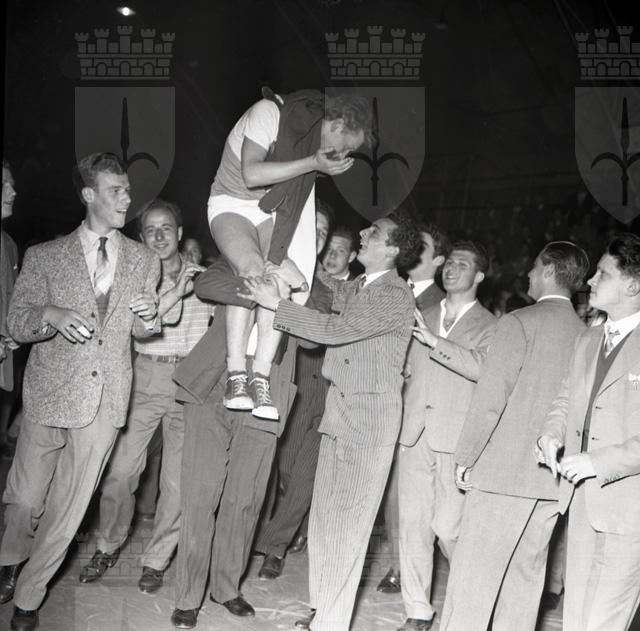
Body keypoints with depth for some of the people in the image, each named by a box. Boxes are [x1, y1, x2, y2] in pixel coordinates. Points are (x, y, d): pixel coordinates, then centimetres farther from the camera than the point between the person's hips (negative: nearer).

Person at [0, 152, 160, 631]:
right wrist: (51, 314, -21)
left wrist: (150, 316, -8)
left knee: (68, 507, 6)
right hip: (49, 393, -1)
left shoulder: (145, 261, 8)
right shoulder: (44, 257, 1)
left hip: (105, 399, 2)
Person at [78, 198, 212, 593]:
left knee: (178, 480, 1)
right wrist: (175, 294, -17)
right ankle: (109, 546, 21)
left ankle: (156, 560, 17)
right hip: (144, 378, 0)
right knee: (120, 470, -3)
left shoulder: (202, 279, 9)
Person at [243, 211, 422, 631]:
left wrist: (277, 304, -18)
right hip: (339, 409, 8)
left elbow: (335, 329, -20)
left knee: (349, 519, -4)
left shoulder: (396, 297, -14)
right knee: (325, 513, 11)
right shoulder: (358, 287, 13)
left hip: (372, 416, -8)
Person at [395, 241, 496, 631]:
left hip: (456, 437, -4)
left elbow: (483, 367, -16)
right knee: (413, 523, 3)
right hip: (415, 433, 4)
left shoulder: (490, 326, 3)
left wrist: (435, 341, -23)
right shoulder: (423, 317, 16)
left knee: (448, 528, -6)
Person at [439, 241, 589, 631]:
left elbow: (490, 400, -12)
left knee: (473, 575, 0)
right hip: (554, 480, 6)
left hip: (504, 469, -6)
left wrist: (466, 460, -2)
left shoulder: (520, 323, -9)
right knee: (525, 578, 13)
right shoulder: (587, 335, 6)